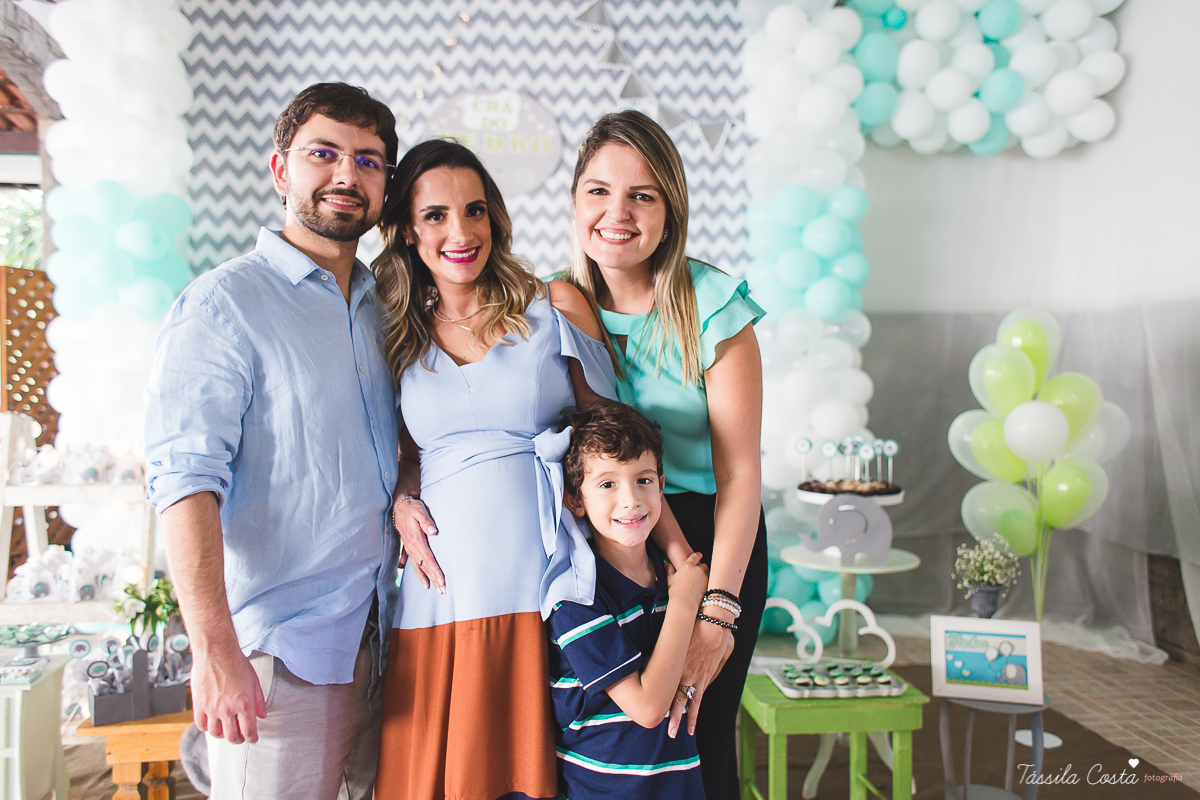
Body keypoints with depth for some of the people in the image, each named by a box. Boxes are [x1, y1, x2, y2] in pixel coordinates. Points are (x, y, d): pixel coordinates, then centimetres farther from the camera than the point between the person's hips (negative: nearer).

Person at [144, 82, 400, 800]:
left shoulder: (383, 307, 12)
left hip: (376, 633, 7)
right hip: (277, 646, -6)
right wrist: (214, 649, -23)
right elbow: (186, 478, -17)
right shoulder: (223, 304, -9)